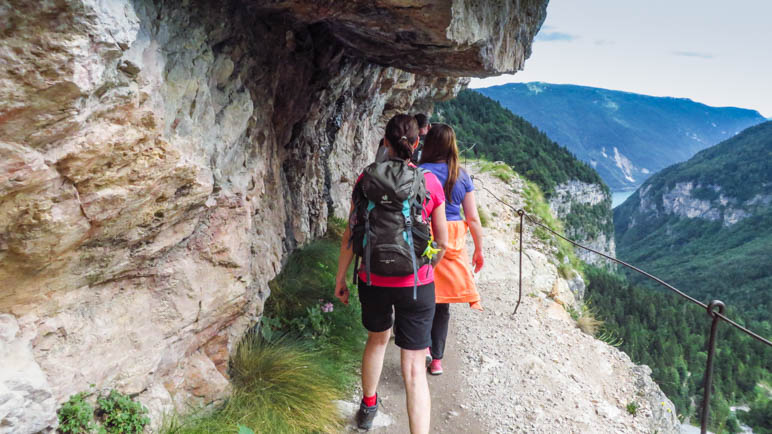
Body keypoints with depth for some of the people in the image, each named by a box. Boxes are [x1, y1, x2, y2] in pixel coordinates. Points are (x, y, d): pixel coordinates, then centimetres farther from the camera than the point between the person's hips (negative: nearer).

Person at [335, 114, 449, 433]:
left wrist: (340, 277, 8)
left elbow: (351, 233, -4)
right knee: (414, 366, 5)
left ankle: (368, 407, 48)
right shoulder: (430, 183, -7)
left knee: (377, 338, 28)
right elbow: (442, 242, 0)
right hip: (415, 284, -2)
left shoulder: (366, 180, -6)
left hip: (373, 280, 3)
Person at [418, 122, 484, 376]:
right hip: (452, 244, 3)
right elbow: (473, 218, 3)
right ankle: (437, 360, 22)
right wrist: (479, 249, 13)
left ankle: (424, 347, -5)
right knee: (442, 303, 13)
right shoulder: (462, 176, 1)